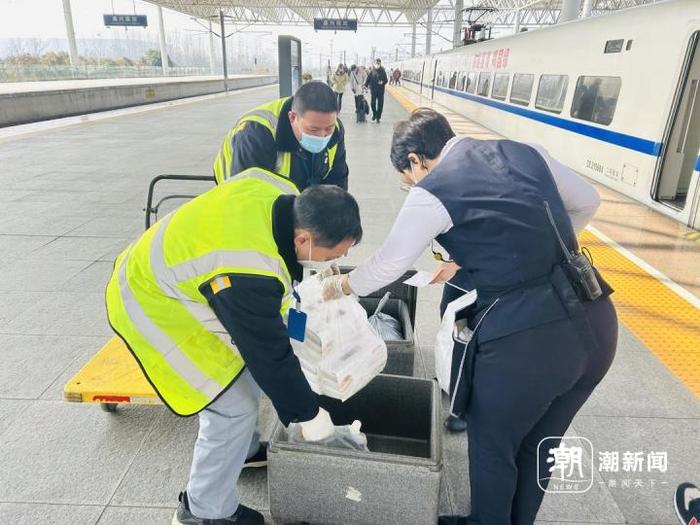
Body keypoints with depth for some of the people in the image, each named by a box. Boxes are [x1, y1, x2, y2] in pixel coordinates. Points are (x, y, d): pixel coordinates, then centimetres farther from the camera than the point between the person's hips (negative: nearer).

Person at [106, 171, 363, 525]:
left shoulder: (283, 193, -14)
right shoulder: (247, 275, -37)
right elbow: (271, 356, -25)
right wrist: (308, 414, -11)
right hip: (154, 306, -9)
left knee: (245, 369, 18)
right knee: (234, 406, -6)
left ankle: (244, 450, 44)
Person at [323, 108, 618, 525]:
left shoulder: (432, 193, -7)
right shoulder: (524, 152, 11)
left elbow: (385, 268, 1)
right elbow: (588, 202, 21)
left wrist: (341, 285, 20)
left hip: (526, 337, -7)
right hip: (596, 321, 7)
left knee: (492, 444, 22)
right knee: (539, 444, 28)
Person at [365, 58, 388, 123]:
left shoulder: (383, 71, 0)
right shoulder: (372, 71, 1)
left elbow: (386, 80, 3)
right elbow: (368, 79, 2)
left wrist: (383, 82, -17)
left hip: (381, 90, 0)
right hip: (373, 90, 0)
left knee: (380, 104, 1)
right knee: (373, 103, 2)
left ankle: (378, 117, 12)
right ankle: (374, 114, 28)